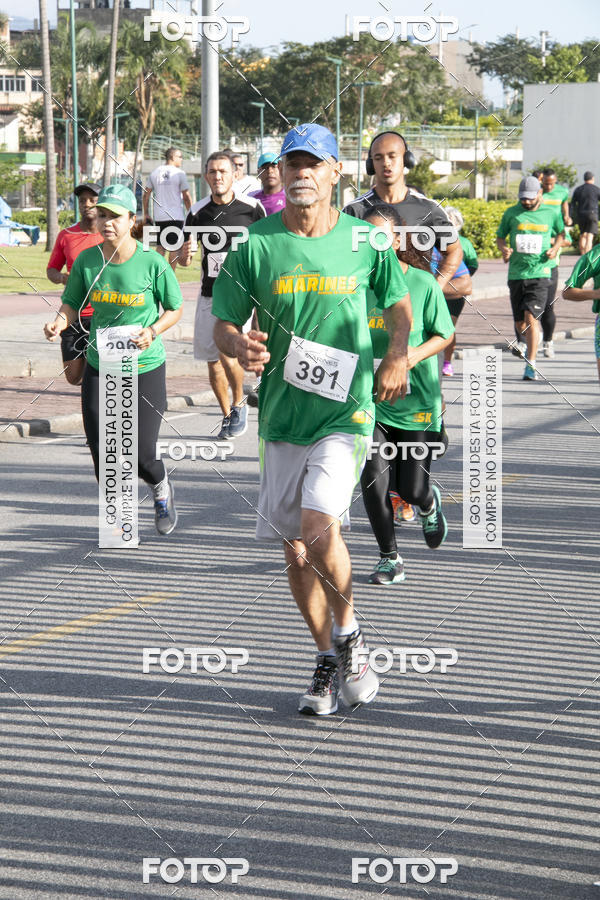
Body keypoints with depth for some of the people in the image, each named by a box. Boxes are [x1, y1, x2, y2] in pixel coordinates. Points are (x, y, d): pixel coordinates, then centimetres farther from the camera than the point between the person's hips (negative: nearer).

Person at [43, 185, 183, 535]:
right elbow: (72, 304, 5)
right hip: (99, 368, 3)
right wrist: (60, 322, -17)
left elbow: (175, 309, 0)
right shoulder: (87, 261, -4)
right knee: (102, 451, 0)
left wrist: (153, 330, -18)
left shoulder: (153, 263, -12)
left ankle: (162, 490, 33)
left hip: (146, 368, -3)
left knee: (141, 452, -4)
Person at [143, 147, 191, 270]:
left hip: (159, 217, 4)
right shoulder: (179, 174, -6)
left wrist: (145, 214, 16)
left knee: (161, 246, 12)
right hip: (176, 216, -4)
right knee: (175, 247, 1)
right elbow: (186, 197, -5)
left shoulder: (154, 173, 7)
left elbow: (146, 195, 9)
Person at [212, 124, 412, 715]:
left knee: (318, 526, -21)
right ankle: (329, 661, 25)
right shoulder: (257, 245, -1)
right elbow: (223, 324, 3)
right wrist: (238, 345, -19)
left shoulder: (364, 240, 0)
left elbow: (398, 302, 16)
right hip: (282, 416, 3)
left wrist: (397, 357, 0)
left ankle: (348, 630, 5)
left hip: (347, 410, -3)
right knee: (295, 549, 8)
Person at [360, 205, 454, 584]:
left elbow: (444, 335, -1)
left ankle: (429, 504, 39)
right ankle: (390, 559, 11)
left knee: (411, 489, -1)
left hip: (417, 400, -2)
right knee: (373, 481, -8)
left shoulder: (423, 283, -8)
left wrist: (416, 354, -19)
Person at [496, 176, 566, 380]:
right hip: (516, 274, 2)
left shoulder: (551, 213, 5)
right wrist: (504, 248, -7)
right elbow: (500, 237, 14)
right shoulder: (511, 213, 5)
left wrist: (555, 248, 3)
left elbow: (560, 233, 23)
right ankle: (531, 343, 42)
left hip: (540, 273, -2)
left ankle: (530, 364, -14)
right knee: (520, 324, 8)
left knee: (531, 317, -17)